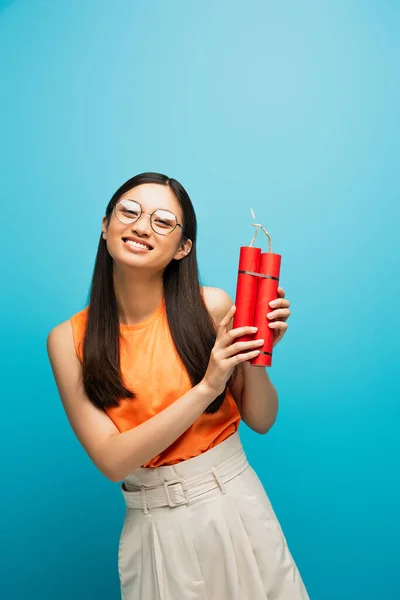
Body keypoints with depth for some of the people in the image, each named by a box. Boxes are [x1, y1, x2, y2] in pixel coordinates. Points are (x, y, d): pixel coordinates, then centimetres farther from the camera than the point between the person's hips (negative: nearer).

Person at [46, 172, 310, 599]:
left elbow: (261, 420, -2)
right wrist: (206, 387, -23)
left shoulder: (213, 306, -13)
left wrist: (254, 356, -21)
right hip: (154, 528, 0)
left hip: (237, 508, 1)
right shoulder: (68, 339, -10)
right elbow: (112, 460, -16)